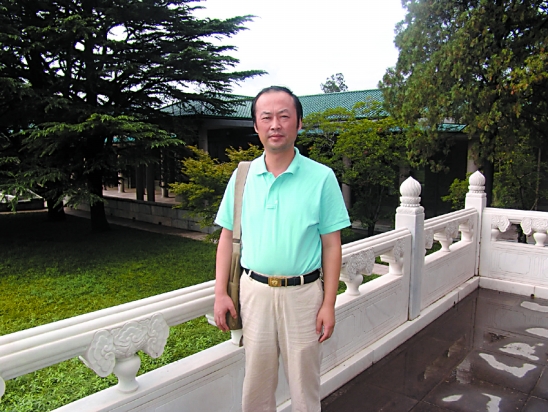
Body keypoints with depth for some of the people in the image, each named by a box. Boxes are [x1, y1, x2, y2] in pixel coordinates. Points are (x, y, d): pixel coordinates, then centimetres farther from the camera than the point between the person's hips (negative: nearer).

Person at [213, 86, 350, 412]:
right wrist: (221, 293, 1)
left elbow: (331, 245, -4)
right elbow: (228, 237, 6)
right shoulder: (242, 176, 2)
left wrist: (329, 304, -7)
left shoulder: (321, 177, -6)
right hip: (254, 290, 2)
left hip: (303, 293, -2)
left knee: (305, 385, 14)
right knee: (256, 384, 17)